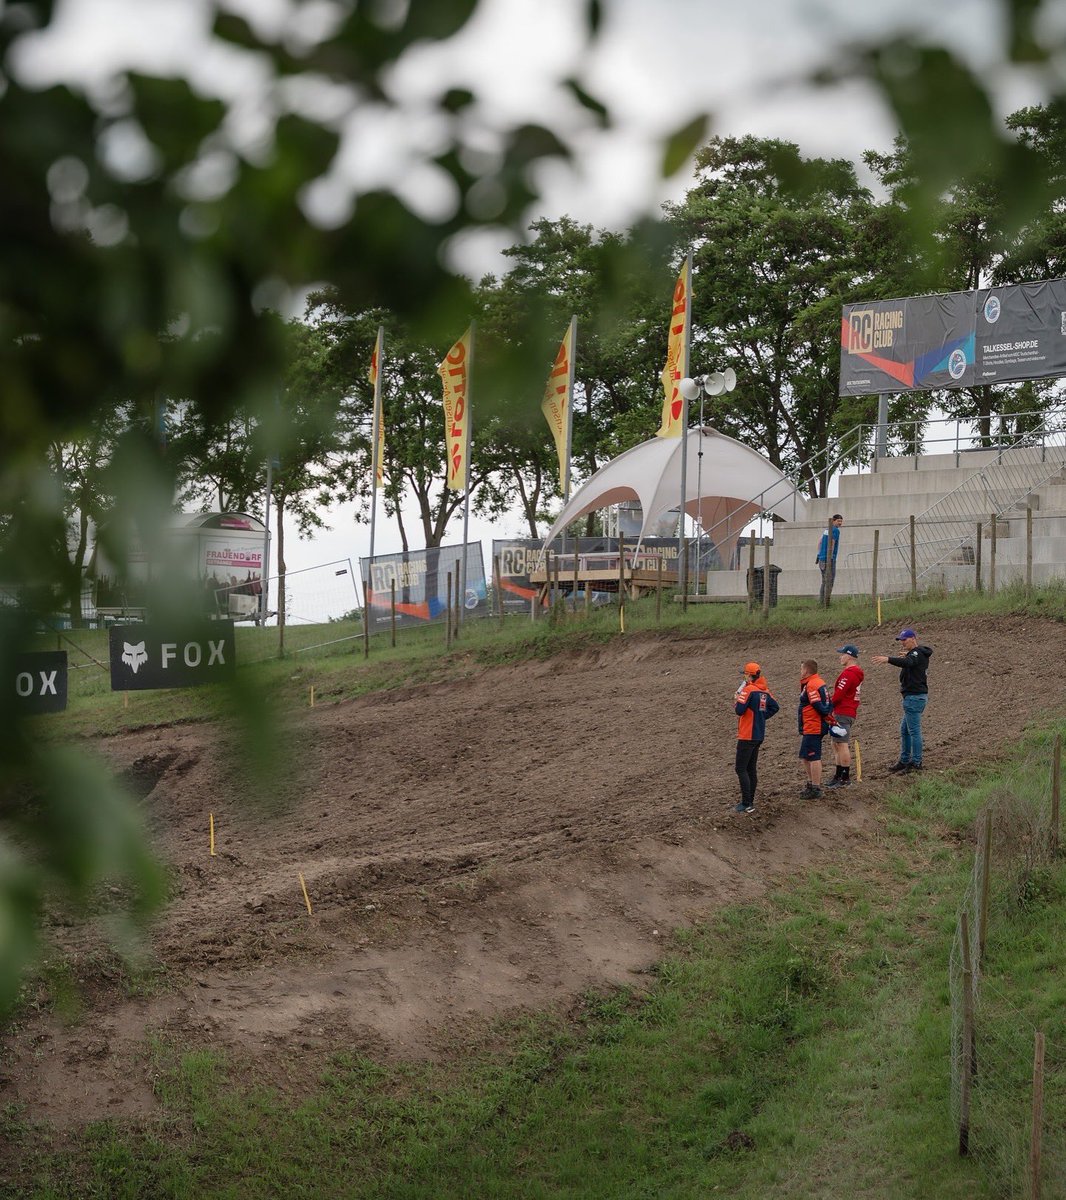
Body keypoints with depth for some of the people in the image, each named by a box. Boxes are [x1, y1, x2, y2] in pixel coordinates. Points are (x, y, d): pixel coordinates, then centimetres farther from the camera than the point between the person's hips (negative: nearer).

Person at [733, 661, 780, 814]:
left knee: (741, 769, -5)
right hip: (759, 735, 8)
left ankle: (746, 804, -8)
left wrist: (736, 699, -3)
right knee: (751, 769, 14)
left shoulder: (749, 690, -17)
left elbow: (739, 710, -22)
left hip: (747, 736, -8)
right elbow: (774, 706, 16)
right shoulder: (764, 691, 8)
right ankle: (750, 802, 18)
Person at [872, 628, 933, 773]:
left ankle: (916, 763, -5)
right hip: (917, 697, 11)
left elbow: (906, 662, -38)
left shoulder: (917, 653, -15)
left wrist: (888, 659, -49)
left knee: (914, 731, -7)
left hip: (914, 697, -11)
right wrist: (906, 655, 32)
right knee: (904, 730, 16)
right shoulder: (918, 654, 16)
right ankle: (904, 761, 22)